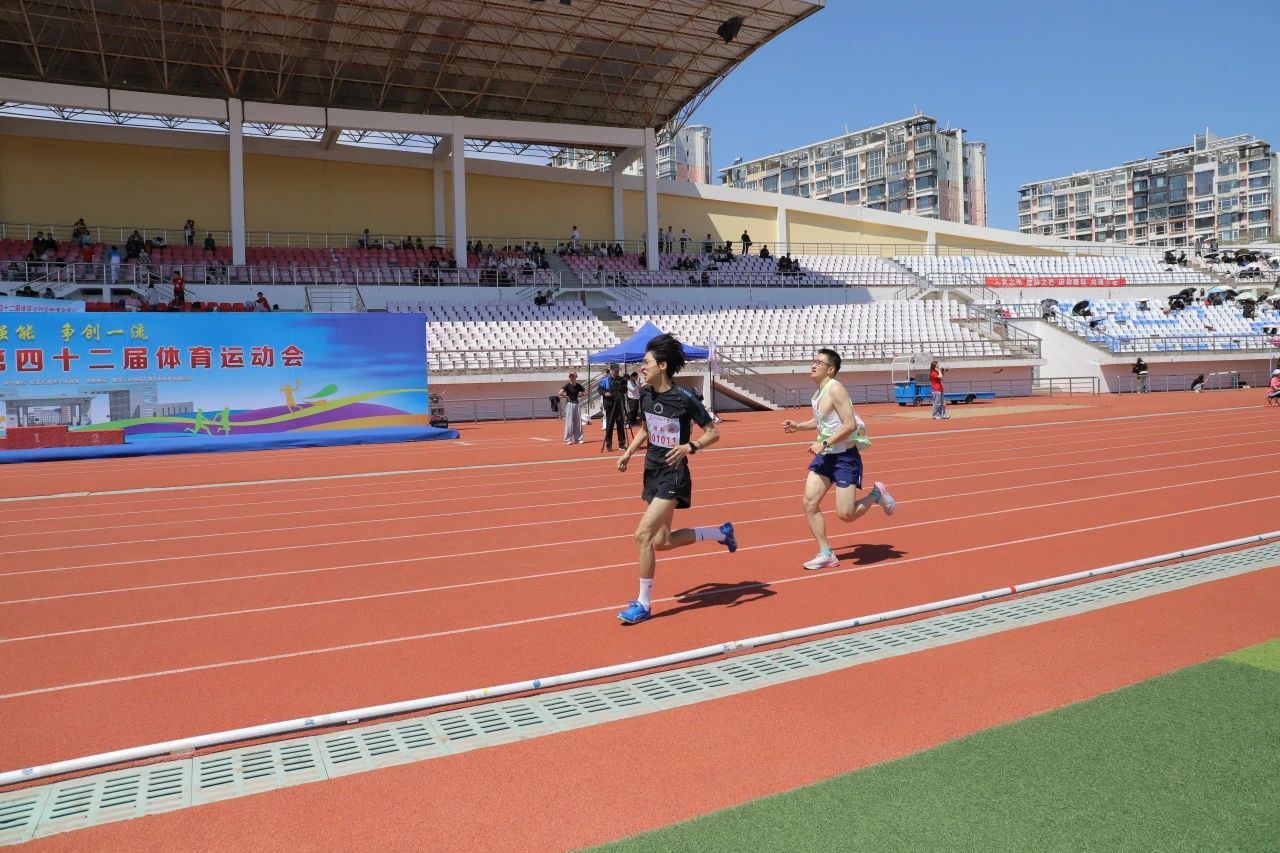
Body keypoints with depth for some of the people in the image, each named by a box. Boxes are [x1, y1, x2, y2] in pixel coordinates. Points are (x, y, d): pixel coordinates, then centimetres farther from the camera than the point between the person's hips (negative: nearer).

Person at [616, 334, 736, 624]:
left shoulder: (684, 399, -18)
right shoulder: (645, 395, 2)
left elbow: (713, 433, -11)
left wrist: (689, 447, -27)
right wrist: (629, 452, 7)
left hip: (673, 475, -8)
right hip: (652, 471, 8)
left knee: (643, 534, -16)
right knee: (662, 541, 13)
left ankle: (644, 604, -1)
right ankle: (721, 532, 36)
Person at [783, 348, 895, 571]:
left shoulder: (835, 389, -18)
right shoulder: (820, 391, 10)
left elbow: (850, 424, -24)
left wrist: (825, 443, -25)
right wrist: (798, 426, 12)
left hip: (844, 457, -8)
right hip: (824, 456, 9)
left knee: (845, 514, -7)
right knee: (810, 504, -3)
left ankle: (876, 495, 21)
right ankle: (826, 555, 6)